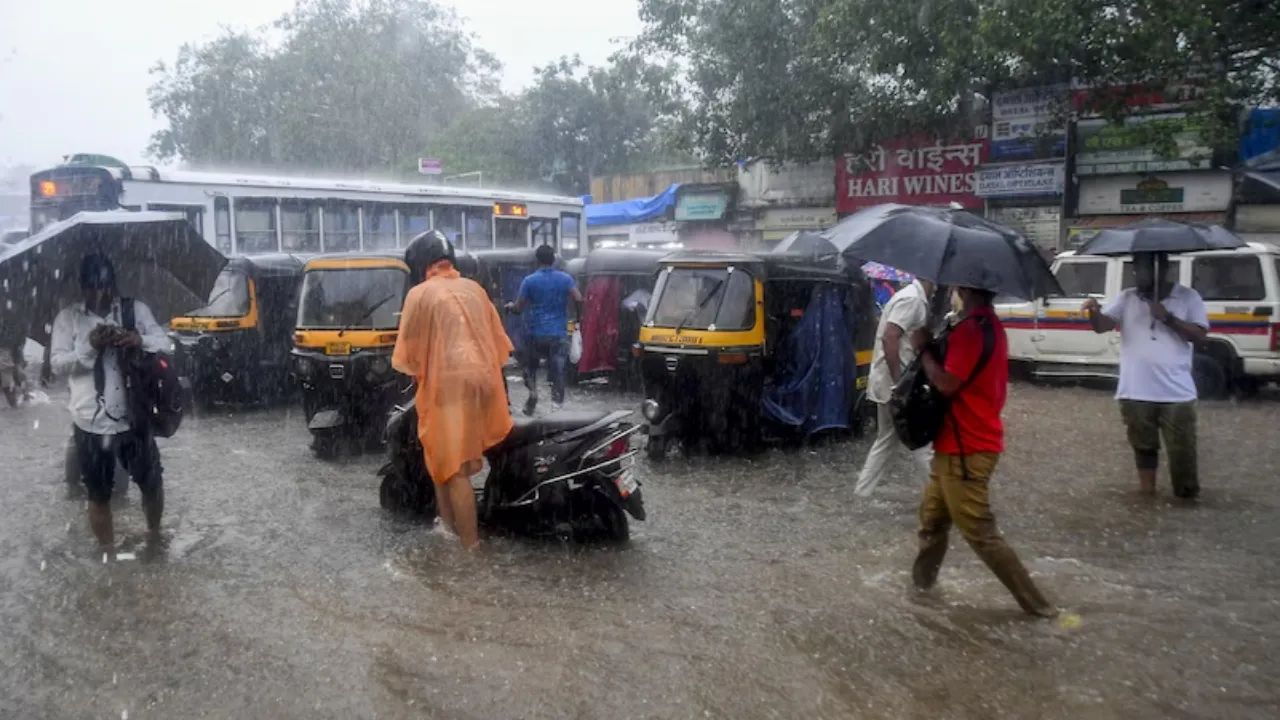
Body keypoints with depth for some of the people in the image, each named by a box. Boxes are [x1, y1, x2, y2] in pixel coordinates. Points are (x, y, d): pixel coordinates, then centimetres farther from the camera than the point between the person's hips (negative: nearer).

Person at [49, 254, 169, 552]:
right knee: (99, 496, 11)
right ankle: (108, 553, 28)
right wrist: (89, 346, -23)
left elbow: (165, 343, -2)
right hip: (90, 424, -1)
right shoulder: (68, 318, -1)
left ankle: (154, 534, 40)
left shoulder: (137, 309, 1)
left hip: (133, 418, 1)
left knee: (152, 482, 14)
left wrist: (140, 340, -22)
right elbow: (57, 363, -6)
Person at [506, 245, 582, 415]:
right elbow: (578, 299, -6)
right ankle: (557, 400, -7)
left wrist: (510, 306, 22)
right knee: (557, 369, 2)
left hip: (537, 333, 0)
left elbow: (518, 308, -1)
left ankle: (532, 391, 2)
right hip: (559, 334, 1)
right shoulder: (565, 278, 1)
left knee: (529, 366, 20)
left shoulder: (529, 280, -3)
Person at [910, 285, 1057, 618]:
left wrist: (923, 348, -12)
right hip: (960, 444, 10)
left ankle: (1035, 603, 6)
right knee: (933, 517, 21)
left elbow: (947, 383, -25)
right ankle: (922, 579, 35)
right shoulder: (988, 324, 12)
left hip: (966, 448, -10)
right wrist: (933, 347, 5)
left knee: (981, 534, -2)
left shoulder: (972, 328, -22)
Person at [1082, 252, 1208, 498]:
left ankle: (1188, 497, 16)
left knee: (1182, 450, 2)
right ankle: (1146, 493, 24)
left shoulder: (1188, 297, 2)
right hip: (1136, 393, 2)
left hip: (1177, 394, -2)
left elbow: (1199, 334, -5)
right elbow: (1101, 326, -4)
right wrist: (1094, 311, -26)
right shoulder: (1127, 298, 6)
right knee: (1144, 447, 12)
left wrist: (1167, 318, -16)